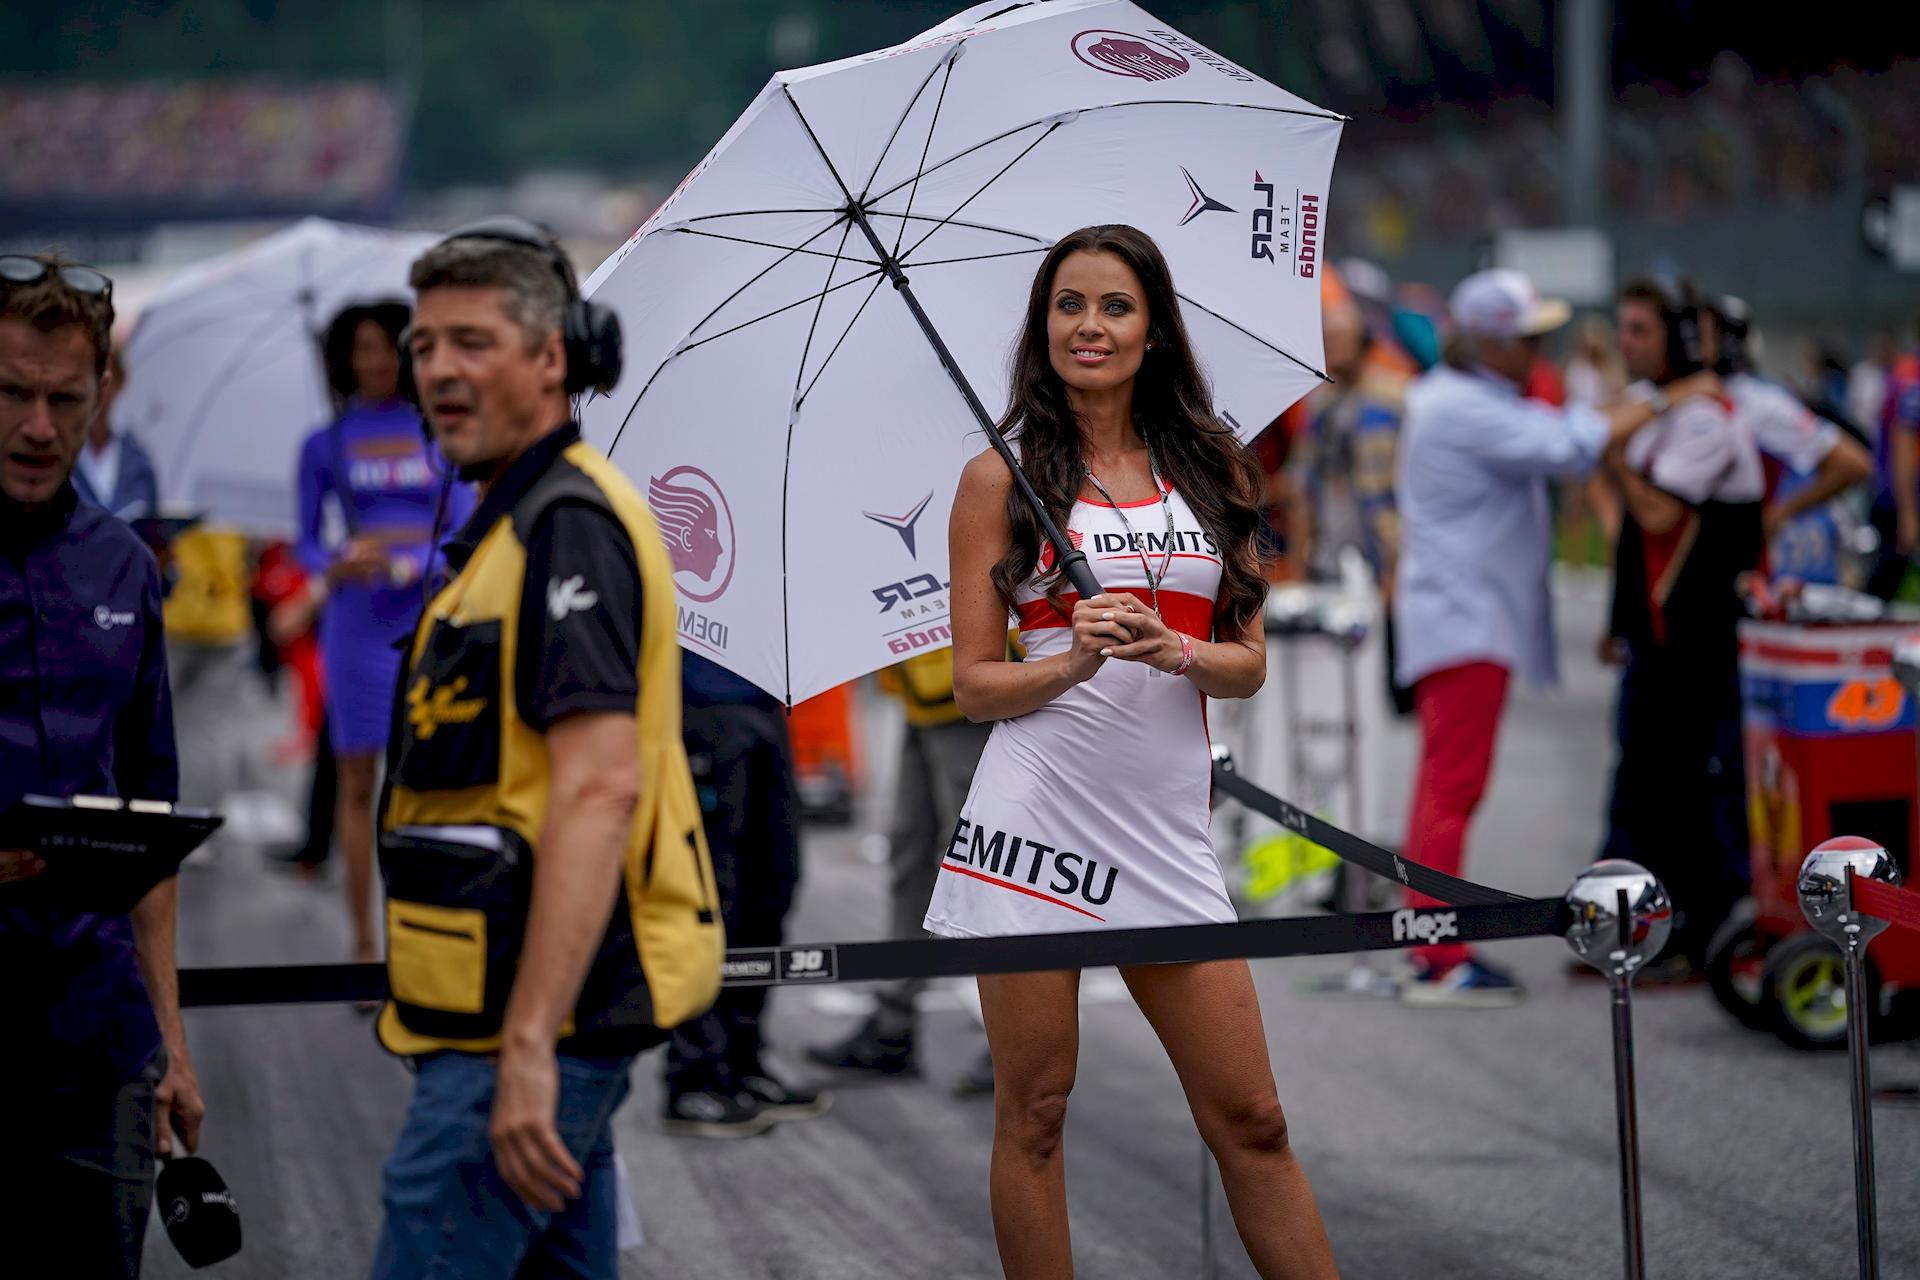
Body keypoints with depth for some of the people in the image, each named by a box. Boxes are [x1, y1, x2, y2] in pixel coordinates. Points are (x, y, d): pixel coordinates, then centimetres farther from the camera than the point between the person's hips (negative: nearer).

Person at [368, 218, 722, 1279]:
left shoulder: (569, 526, -14)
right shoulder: (518, 522, 20)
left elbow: (600, 788, -23)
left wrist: (527, 1044, -28)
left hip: (534, 1017, -11)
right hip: (528, 1010, 11)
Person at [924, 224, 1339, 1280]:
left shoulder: (1211, 470, 12)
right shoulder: (1002, 478, 5)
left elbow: (1249, 663, 10)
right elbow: (974, 685, 3)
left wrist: (1174, 648, -11)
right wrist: (1074, 661, -16)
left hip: (1165, 826, 2)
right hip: (1034, 817, -2)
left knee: (1250, 1123, 2)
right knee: (1032, 1115, 2)